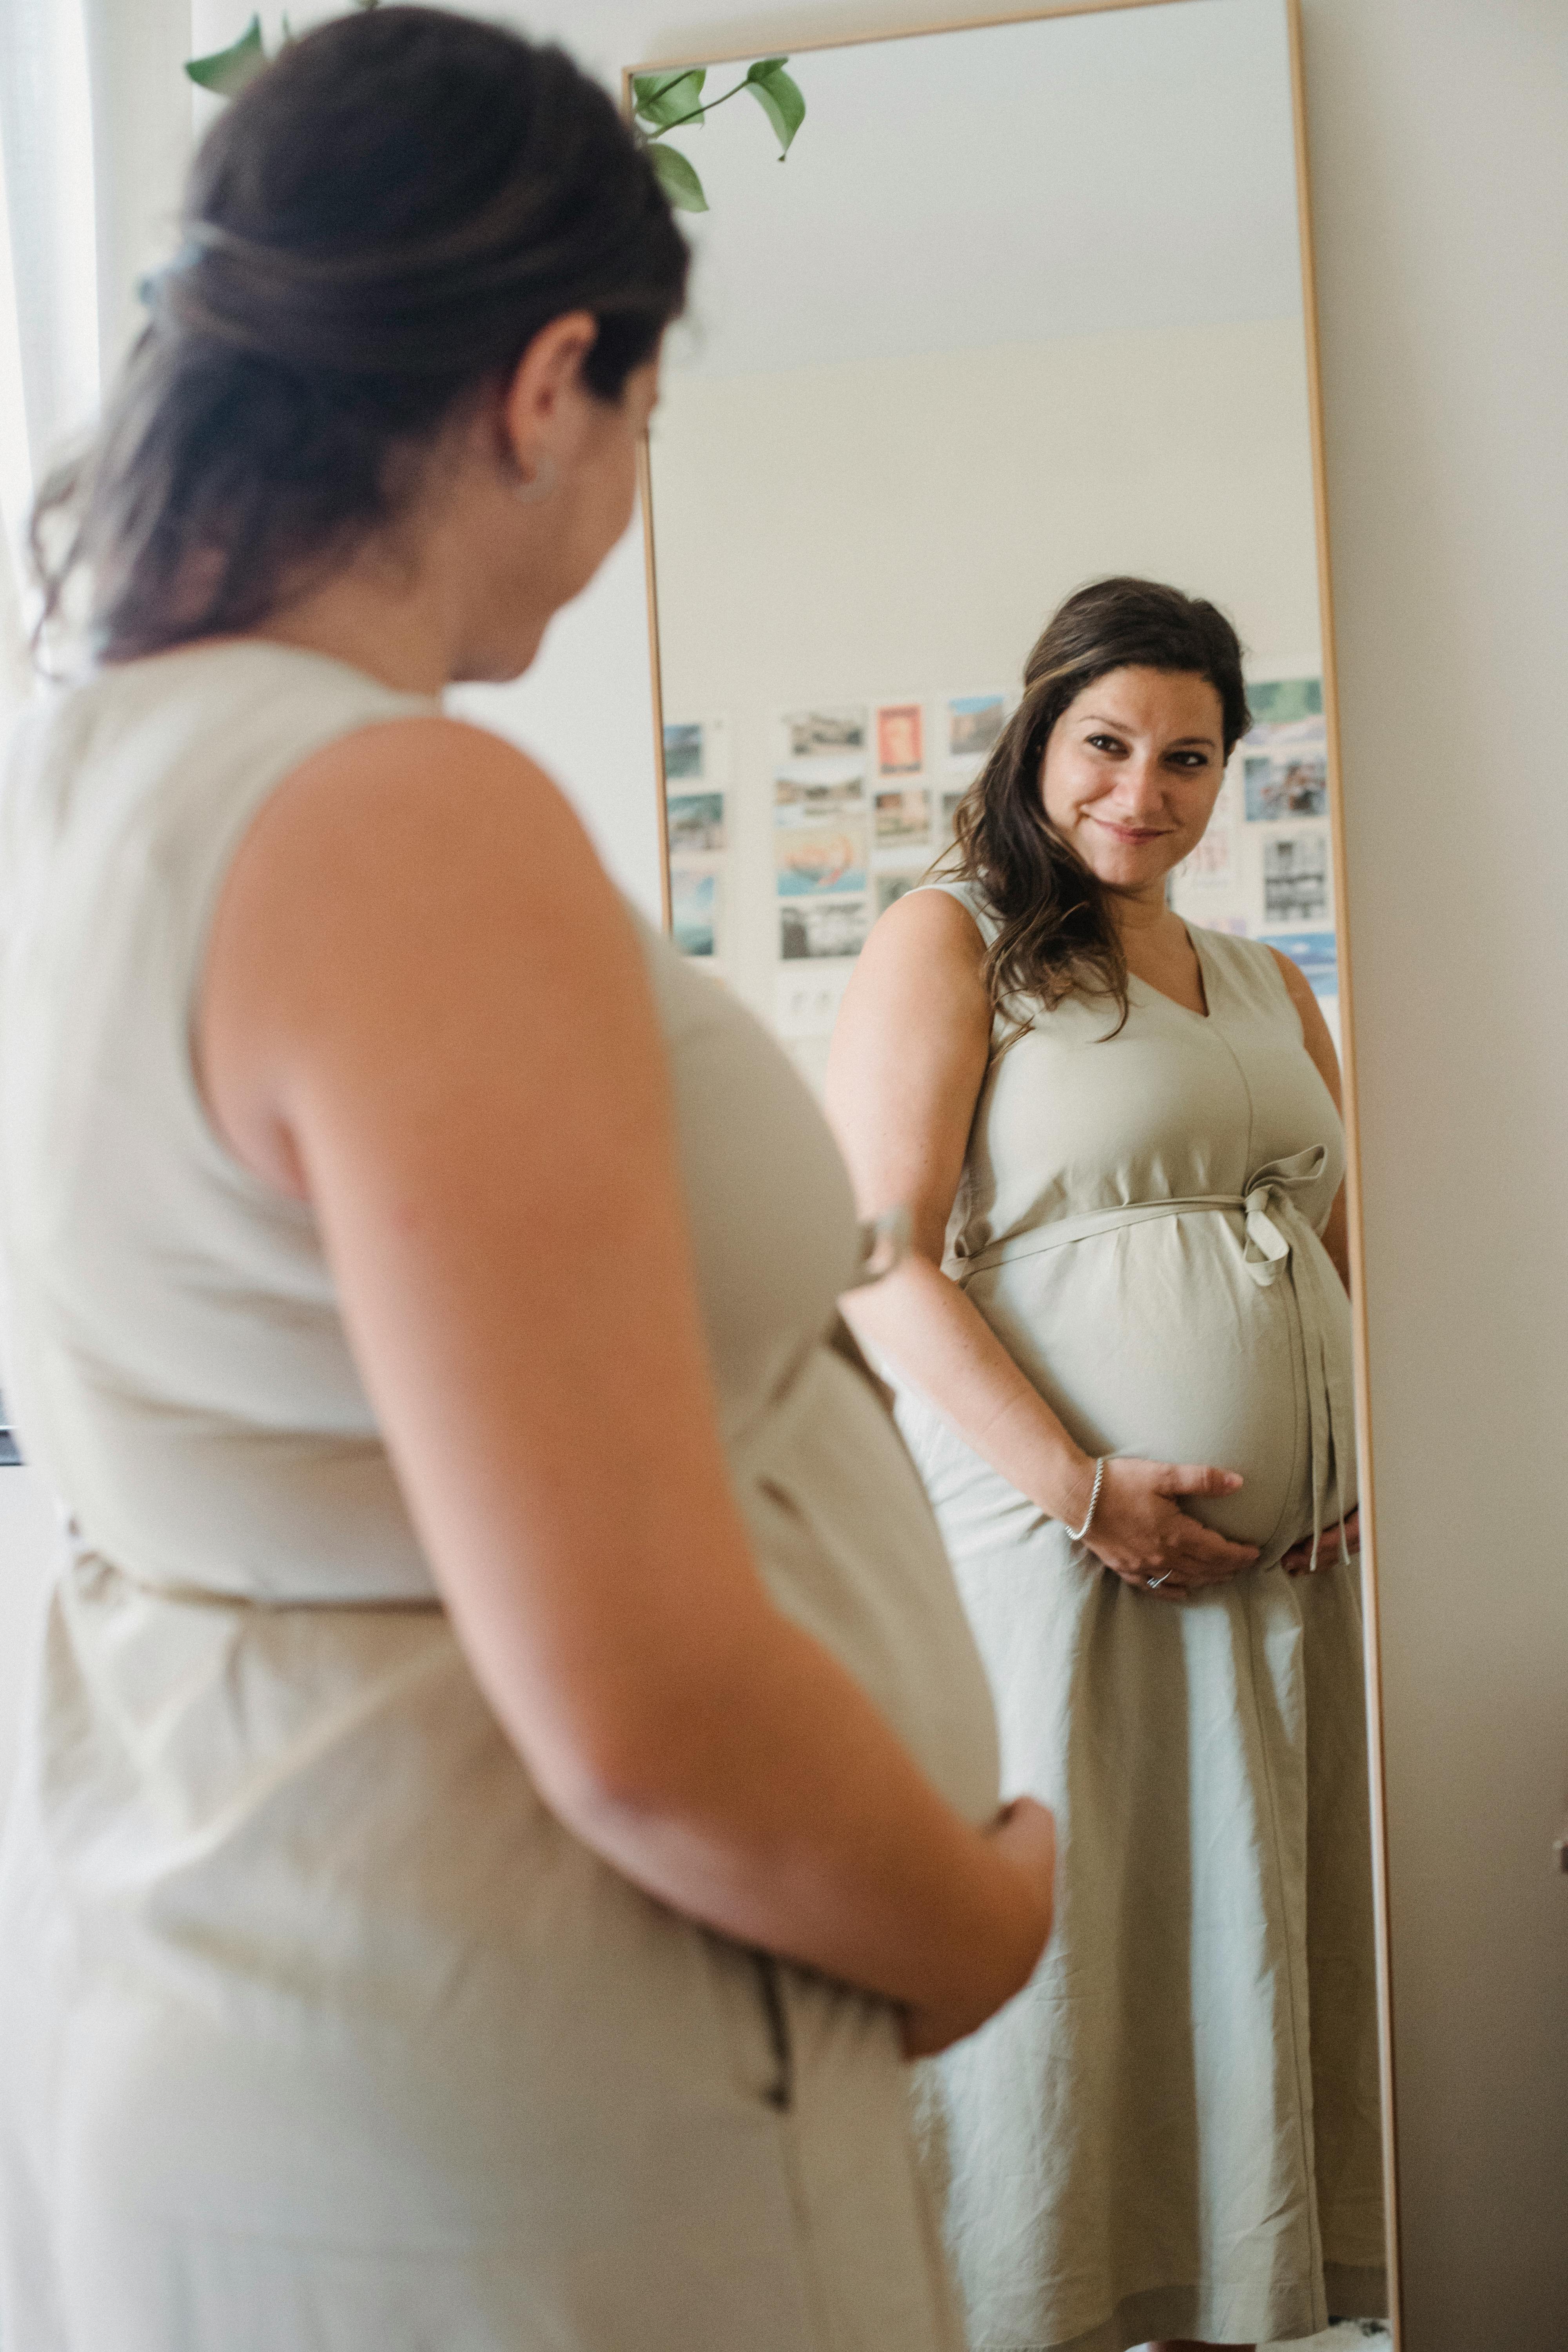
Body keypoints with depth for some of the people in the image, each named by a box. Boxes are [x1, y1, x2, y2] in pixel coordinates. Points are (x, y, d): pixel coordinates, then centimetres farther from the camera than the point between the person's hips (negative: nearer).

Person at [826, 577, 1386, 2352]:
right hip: (1050, 1551, -6)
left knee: (1244, 1950, 12)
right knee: (1050, 1954, 0)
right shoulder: (948, 941, -1)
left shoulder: (1268, 990, 19)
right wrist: (1082, 1487, -17)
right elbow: (880, 1261, -10)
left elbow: (1348, 1252, 21)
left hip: (1281, 1573, 6)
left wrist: (1381, 1469, 3)